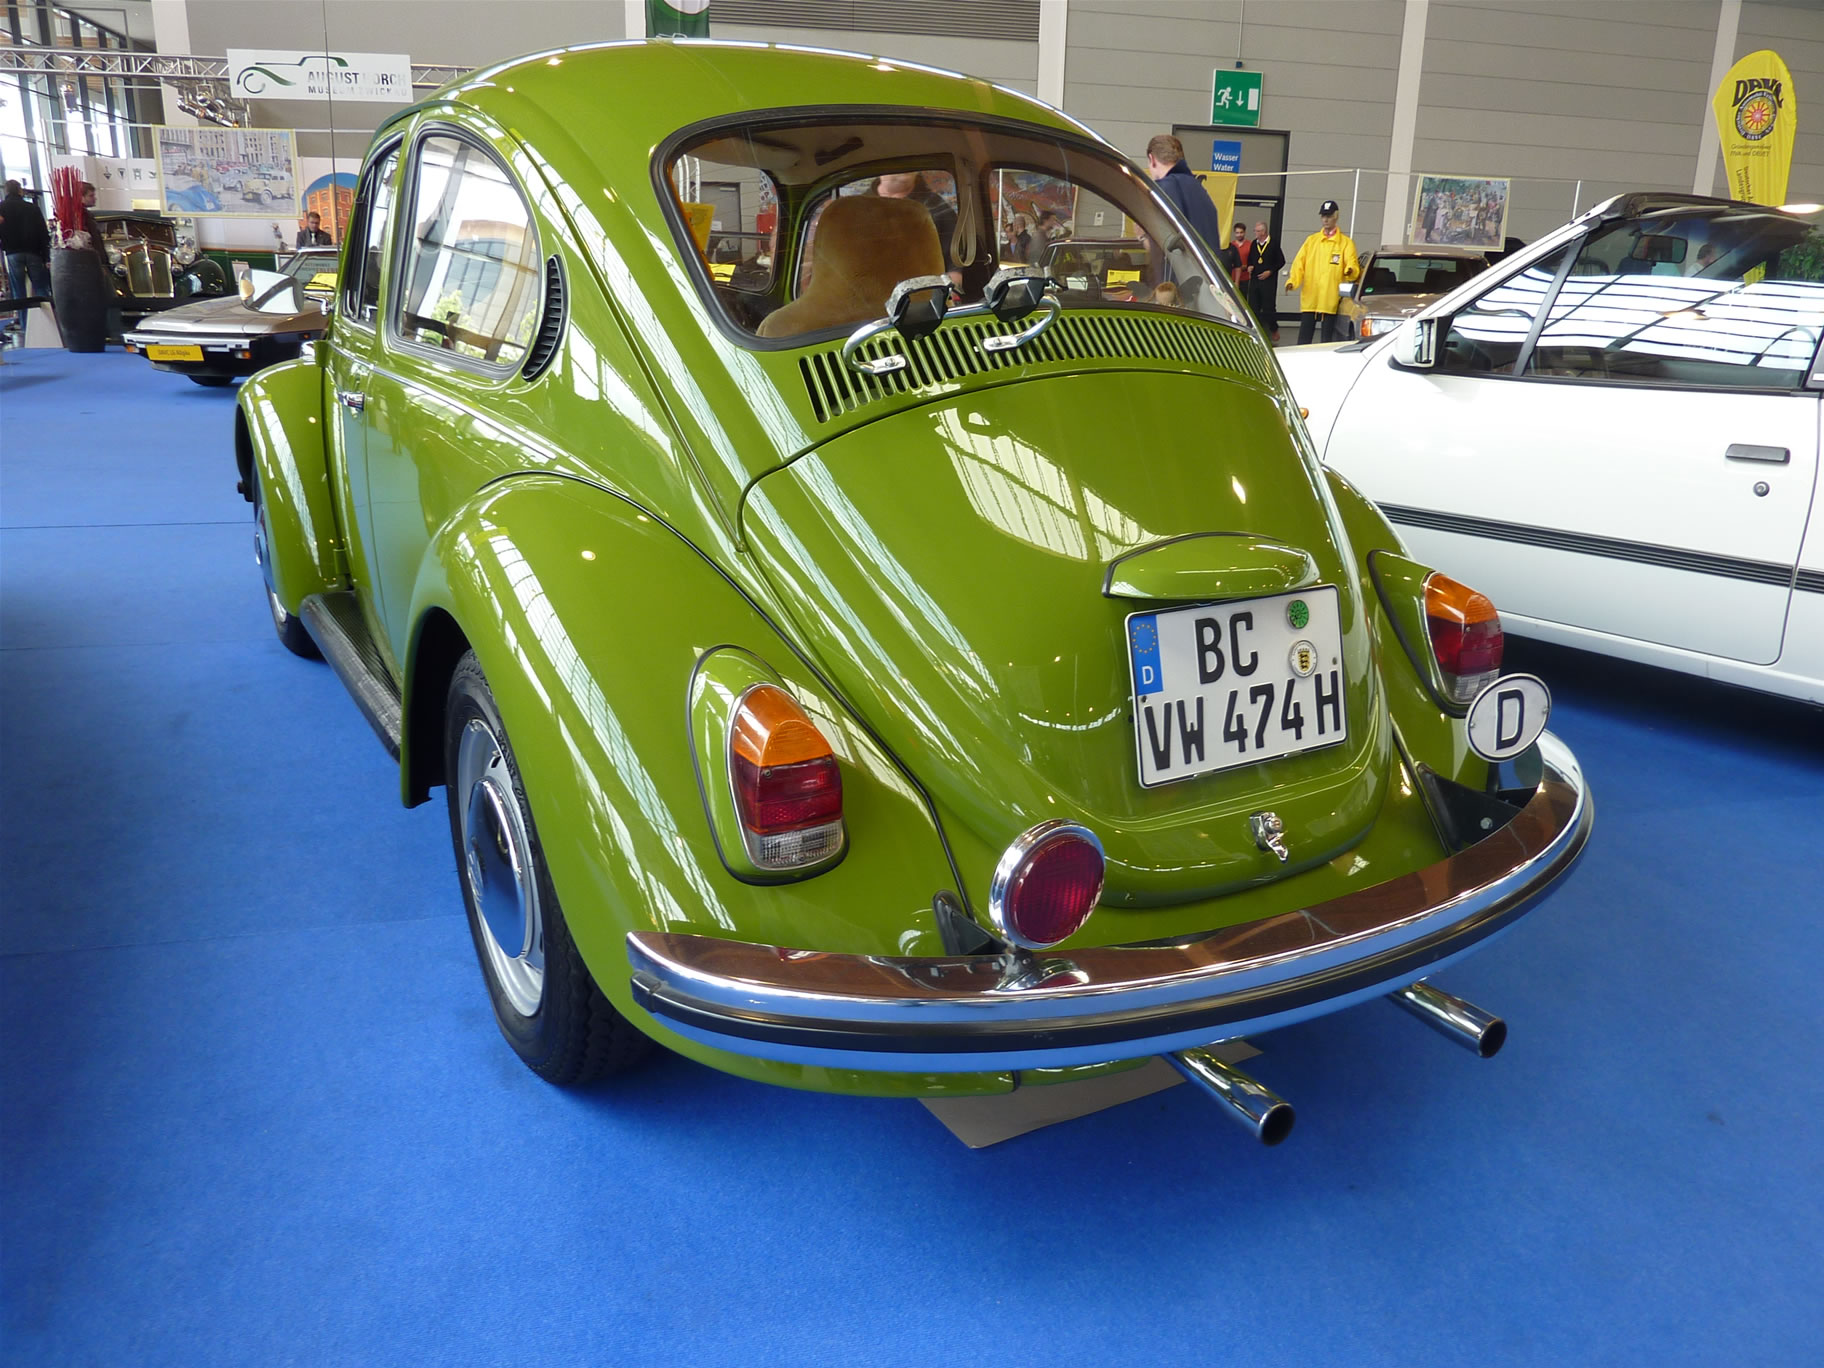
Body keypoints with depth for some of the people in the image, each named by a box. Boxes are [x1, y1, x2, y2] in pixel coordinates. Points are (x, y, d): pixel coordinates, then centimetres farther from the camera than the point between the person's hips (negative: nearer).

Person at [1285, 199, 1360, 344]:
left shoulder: (1345, 242, 6)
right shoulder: (1311, 240, 13)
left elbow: (1353, 265, -4)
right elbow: (1299, 263, 5)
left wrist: (1350, 270, -29)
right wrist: (1292, 281, -12)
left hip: (1331, 300, -2)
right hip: (1309, 299, 2)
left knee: (1327, 339, 3)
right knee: (1303, 339, 1)